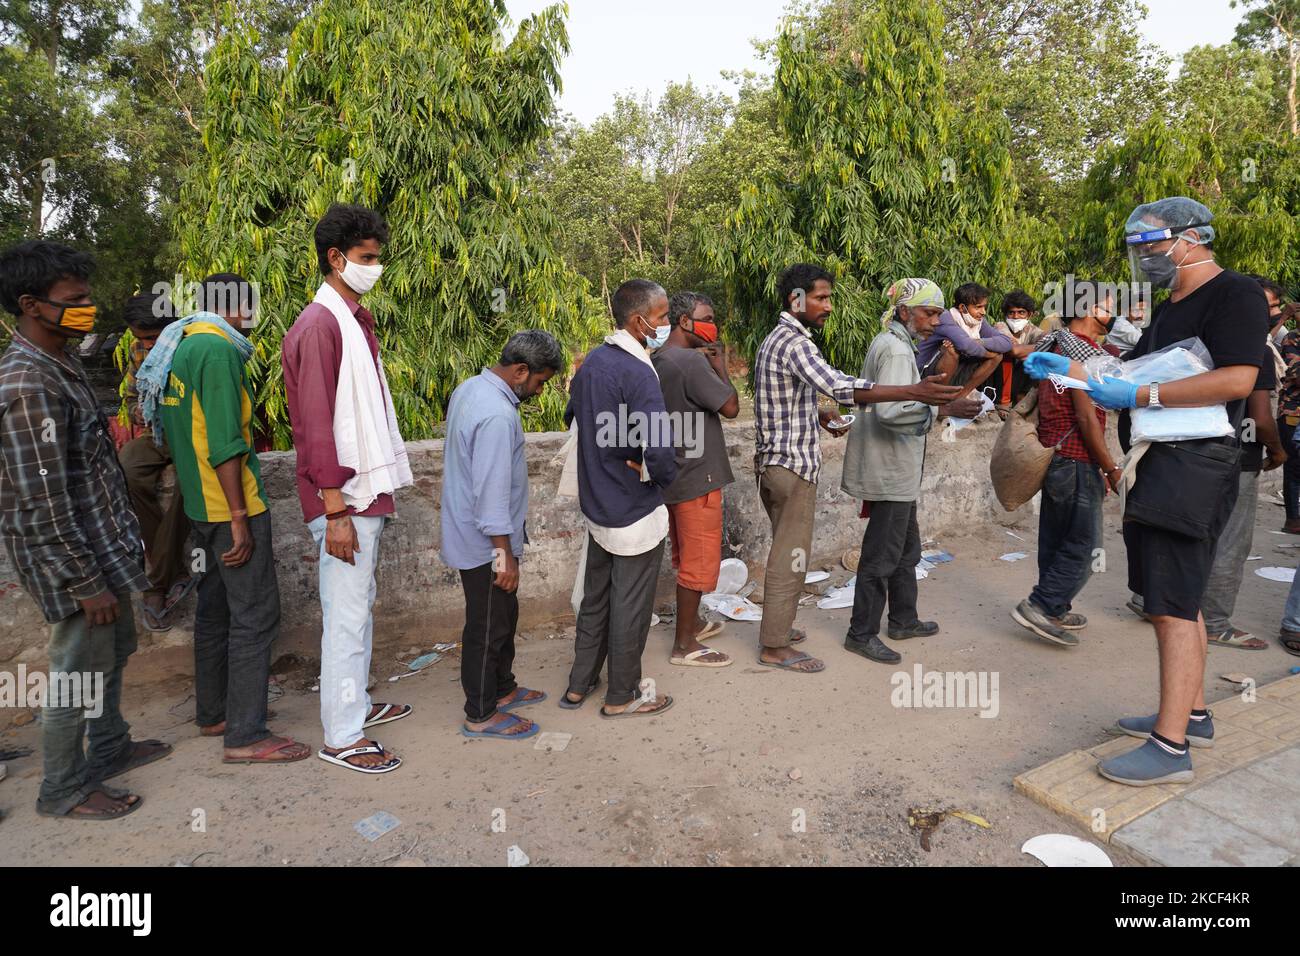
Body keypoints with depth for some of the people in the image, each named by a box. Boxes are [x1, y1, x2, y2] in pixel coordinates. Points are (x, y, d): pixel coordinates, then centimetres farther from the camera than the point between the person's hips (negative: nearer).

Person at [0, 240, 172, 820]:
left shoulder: (60, 363, 7)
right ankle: (63, 790, 24)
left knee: (112, 652, 22)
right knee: (78, 671, 5)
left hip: (101, 545, 10)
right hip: (69, 558, -9)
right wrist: (86, 583, -21)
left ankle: (109, 749, 41)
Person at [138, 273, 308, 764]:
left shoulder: (179, 348, 13)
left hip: (201, 504, 10)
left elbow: (174, 432, 19)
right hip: (231, 506, -10)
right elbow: (224, 443, -22)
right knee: (255, 615, -4)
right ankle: (245, 736, 2)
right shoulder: (217, 350, -16)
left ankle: (212, 714, 29)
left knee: (216, 608, 17)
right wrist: (240, 518, -20)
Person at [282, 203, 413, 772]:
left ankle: (357, 704, 33)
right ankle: (342, 738, 10)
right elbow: (315, 424, -19)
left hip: (366, 491, 9)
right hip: (343, 497, -9)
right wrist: (335, 511, -21)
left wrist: (373, 492, 18)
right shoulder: (319, 325, -15)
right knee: (347, 614, -2)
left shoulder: (355, 320, 15)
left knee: (360, 604, 18)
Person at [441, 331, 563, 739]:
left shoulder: (469, 388, 4)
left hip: (469, 532, 10)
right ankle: (481, 716, 20)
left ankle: (502, 688, 38)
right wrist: (505, 555, -21)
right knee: (487, 627, 5)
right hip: (485, 543, -10)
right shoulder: (497, 415, -28)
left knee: (504, 615, 22)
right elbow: (492, 494, -28)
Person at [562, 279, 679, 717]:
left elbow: (572, 417, 18)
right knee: (630, 606, 9)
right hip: (635, 514, -8)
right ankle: (622, 695, 25)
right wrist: (660, 479, -12)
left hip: (596, 505, 8)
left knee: (595, 598, 21)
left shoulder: (591, 361, 3)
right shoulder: (637, 373, -23)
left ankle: (579, 684, 35)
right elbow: (660, 451, -32)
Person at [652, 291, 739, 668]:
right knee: (700, 560, 1)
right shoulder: (693, 362, -20)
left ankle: (692, 622, 37)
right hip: (697, 478, -9)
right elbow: (730, 406, -17)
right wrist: (720, 364, -6)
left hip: (673, 477, 9)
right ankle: (684, 645, 10)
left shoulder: (656, 361, 8)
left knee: (686, 556, 21)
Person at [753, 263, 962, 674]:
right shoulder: (795, 343, -19)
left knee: (783, 551, 20)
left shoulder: (772, 339, 13)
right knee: (791, 556, -2)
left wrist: (819, 414, 19)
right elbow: (838, 385, -35)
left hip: (770, 460, 10)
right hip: (793, 465, -10)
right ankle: (775, 647, 7)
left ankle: (776, 626, 31)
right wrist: (914, 391, -41)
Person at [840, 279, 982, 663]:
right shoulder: (896, 349, -17)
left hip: (896, 470, 11)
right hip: (891, 471, -11)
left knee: (906, 547, 19)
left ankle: (903, 620, 32)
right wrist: (945, 408, -31)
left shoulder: (894, 344, 16)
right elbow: (891, 410, -28)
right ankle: (861, 633, 8)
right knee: (882, 554, -3)